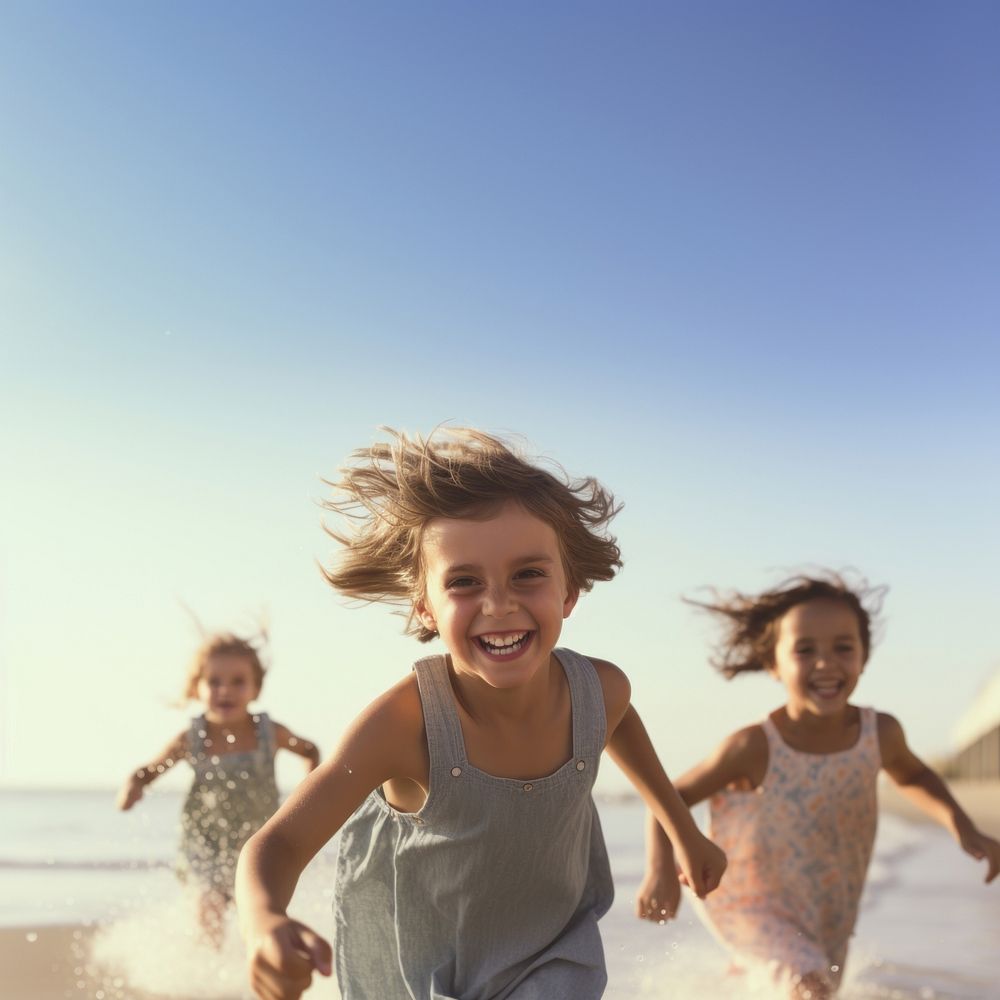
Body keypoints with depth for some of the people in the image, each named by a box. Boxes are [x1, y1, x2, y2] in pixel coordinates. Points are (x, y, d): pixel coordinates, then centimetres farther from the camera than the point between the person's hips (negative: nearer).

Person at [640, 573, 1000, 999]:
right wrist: (660, 869, -31)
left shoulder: (881, 733, -17)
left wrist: (962, 827, -5)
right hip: (752, 902, -5)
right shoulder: (755, 748, -29)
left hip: (829, 912, 5)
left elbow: (913, 776, 9)